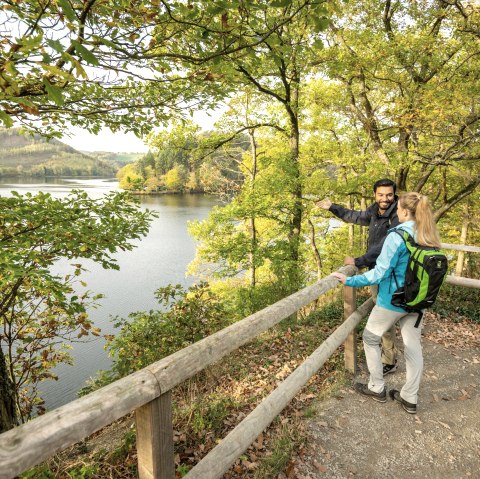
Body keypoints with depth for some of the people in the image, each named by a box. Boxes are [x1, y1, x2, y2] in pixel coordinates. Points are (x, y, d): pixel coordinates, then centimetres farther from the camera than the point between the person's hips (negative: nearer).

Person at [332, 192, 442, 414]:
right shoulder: (429, 238, 0)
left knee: (370, 339, 14)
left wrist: (349, 280, -14)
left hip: (392, 301, -7)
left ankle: (377, 388, 26)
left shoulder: (396, 237, -21)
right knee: (413, 346, 15)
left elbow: (379, 273, -22)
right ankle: (409, 398, 27)